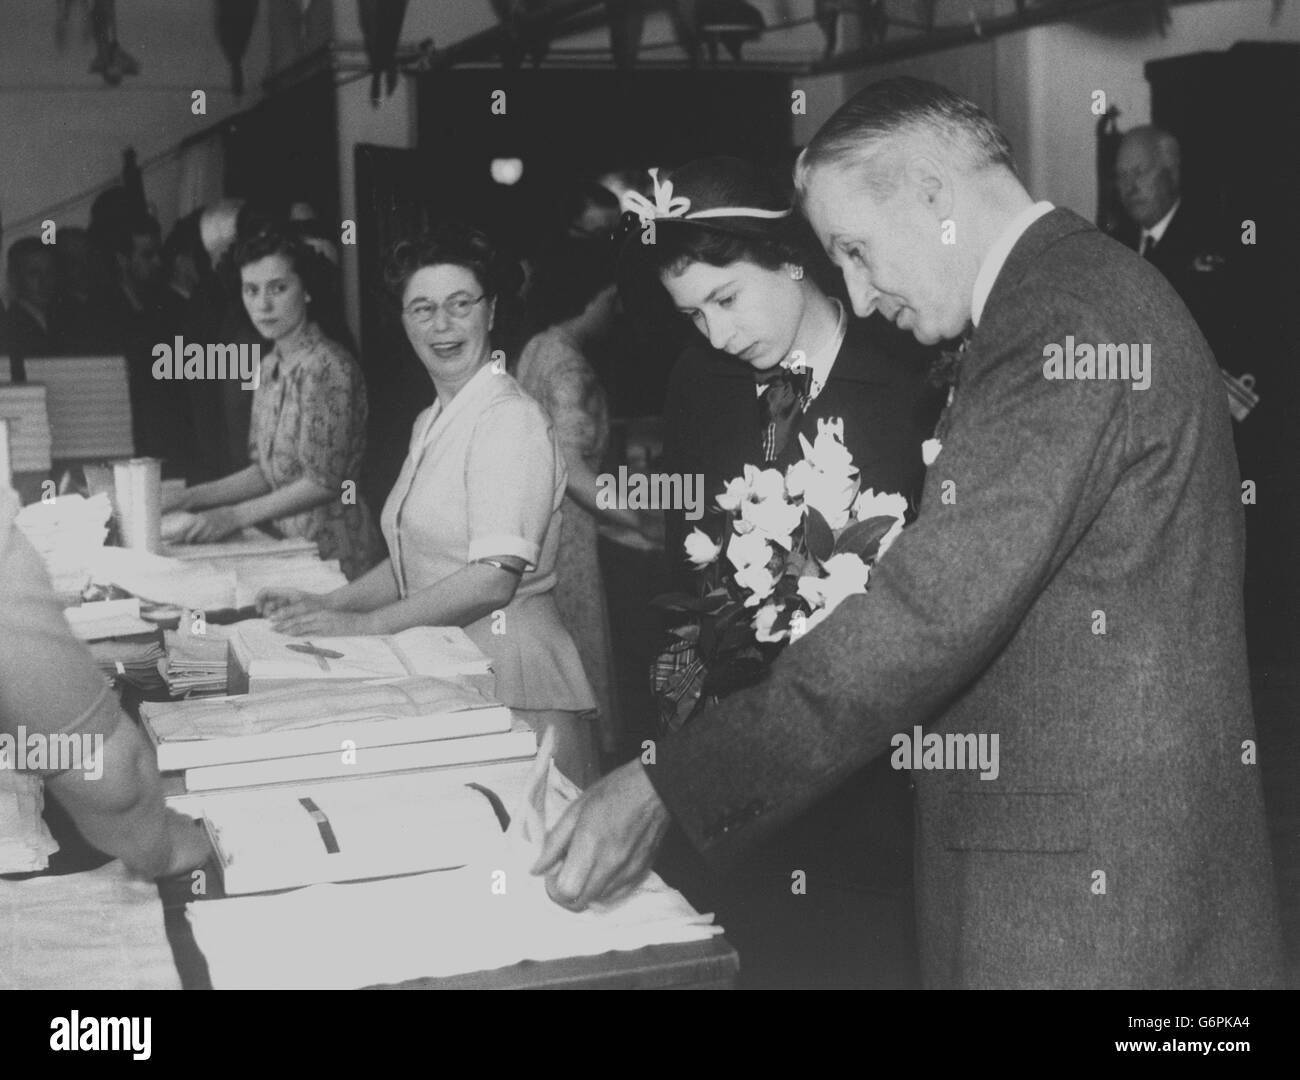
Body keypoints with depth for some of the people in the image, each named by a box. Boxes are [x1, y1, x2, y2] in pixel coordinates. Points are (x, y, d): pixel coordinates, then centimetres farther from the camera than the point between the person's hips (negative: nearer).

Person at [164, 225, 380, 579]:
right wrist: (194, 497, 5)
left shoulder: (327, 366, -14)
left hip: (334, 551, -7)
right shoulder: (270, 368, 12)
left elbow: (323, 482, -17)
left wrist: (235, 516, -17)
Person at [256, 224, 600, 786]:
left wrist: (364, 623, -20)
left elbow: (495, 579, -22)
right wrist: (328, 604, 6)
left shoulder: (510, 419, -14)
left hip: (510, 684, -8)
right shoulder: (432, 422, 15)